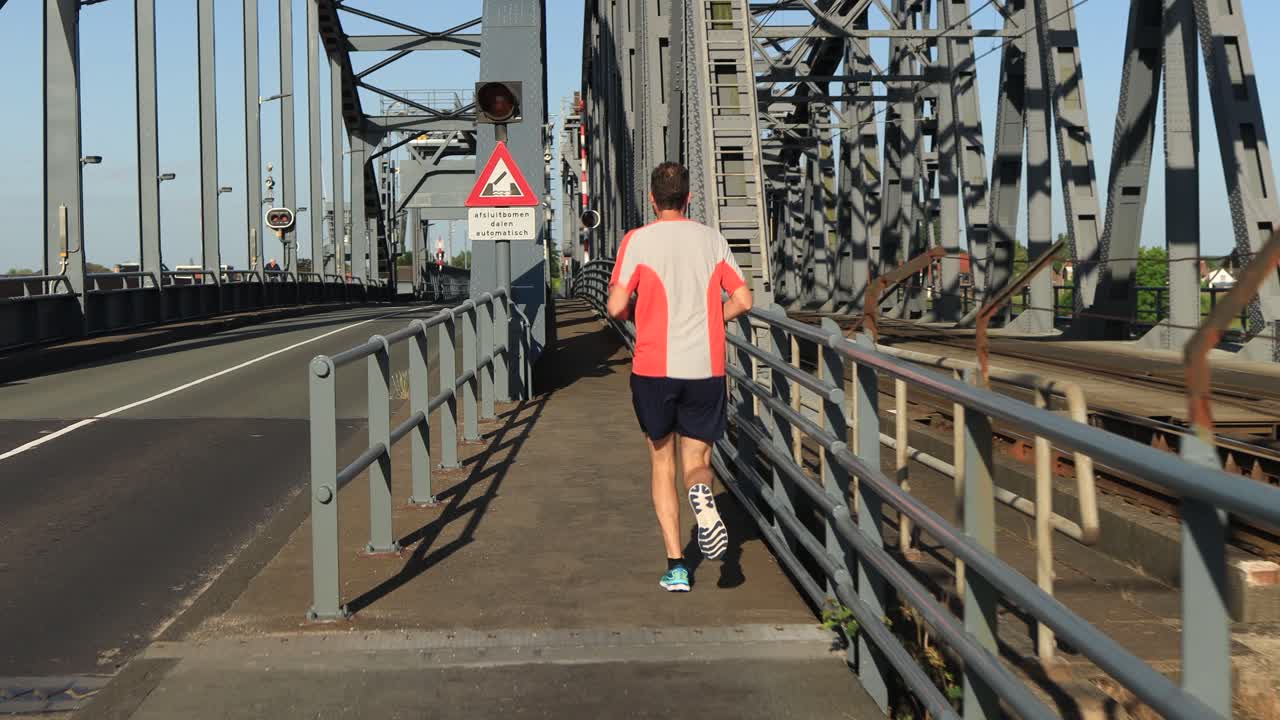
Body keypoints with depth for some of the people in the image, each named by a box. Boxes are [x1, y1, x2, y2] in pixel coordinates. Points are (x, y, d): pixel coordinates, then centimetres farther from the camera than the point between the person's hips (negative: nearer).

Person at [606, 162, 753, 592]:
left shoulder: (638, 240, -3)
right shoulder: (712, 240, 8)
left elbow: (616, 306, -9)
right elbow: (743, 300, 7)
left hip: (654, 369, -2)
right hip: (706, 369, 2)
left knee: (662, 463, 13)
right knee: (696, 459, 14)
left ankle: (676, 565, 5)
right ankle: (702, 497, -24)